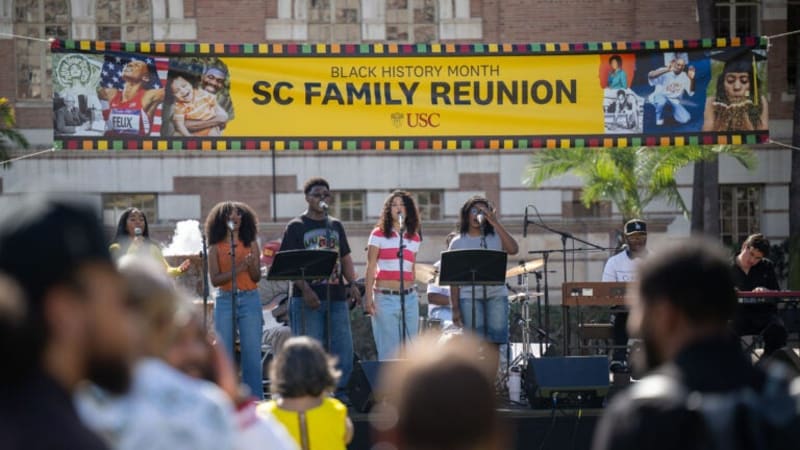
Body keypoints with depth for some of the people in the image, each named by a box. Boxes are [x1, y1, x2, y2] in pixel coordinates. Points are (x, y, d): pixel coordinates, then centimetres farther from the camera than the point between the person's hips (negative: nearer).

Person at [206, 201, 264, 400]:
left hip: (249, 300, 0)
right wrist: (238, 269, -14)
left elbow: (257, 277, 5)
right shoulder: (216, 248, 6)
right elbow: (214, 279, -3)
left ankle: (255, 397, 1)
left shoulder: (251, 244, 8)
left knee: (252, 352, -3)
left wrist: (252, 265, -16)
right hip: (225, 301, 0)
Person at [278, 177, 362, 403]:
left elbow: (345, 258, 19)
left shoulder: (336, 226, 17)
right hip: (308, 299, -5)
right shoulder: (296, 227, 1)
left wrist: (353, 284, 2)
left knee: (343, 347, 2)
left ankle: (338, 391, 13)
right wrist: (305, 289, -19)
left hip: (336, 296, 5)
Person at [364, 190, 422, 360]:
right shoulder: (378, 234, 1)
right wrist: (368, 296, -7)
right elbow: (371, 267, 0)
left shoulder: (414, 238, 12)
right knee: (388, 351, -5)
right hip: (385, 297, -4)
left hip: (409, 297, 4)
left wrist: (414, 294, 14)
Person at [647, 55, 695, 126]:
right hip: (660, 96, -3)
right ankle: (659, 118, -8)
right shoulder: (664, 72, -19)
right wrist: (666, 70, -48)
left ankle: (674, 113, 18)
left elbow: (691, 92, -7)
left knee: (685, 119, -17)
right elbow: (650, 76, -37)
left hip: (674, 101, 3)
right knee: (661, 100, -41)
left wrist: (692, 79, -25)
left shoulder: (685, 76, -4)